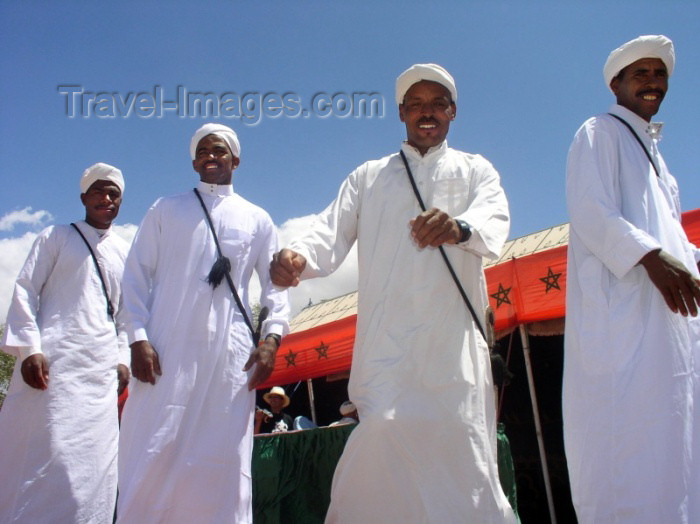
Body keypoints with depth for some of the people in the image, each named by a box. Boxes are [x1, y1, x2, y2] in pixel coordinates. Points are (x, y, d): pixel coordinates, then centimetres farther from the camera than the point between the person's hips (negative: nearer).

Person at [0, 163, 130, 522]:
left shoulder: (125, 253, 18)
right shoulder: (56, 237, 8)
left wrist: (123, 358, 8)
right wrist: (30, 349, -10)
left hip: (100, 369, 4)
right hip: (53, 361, -4)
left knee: (94, 463, 1)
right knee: (44, 454, -6)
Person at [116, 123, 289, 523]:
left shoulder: (257, 219, 16)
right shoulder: (166, 210, 15)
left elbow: (276, 284, 13)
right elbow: (137, 276, 8)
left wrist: (272, 336, -3)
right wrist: (139, 337, -5)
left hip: (230, 353, 1)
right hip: (168, 349, 0)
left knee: (224, 459, 0)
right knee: (152, 453, -3)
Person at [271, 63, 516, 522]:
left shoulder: (476, 170, 17)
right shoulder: (368, 176, 20)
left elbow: (494, 219, -5)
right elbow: (333, 231, 6)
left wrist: (460, 227, -30)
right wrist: (300, 257, -18)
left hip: (453, 333, 0)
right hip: (387, 335, 0)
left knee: (462, 442, -3)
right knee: (385, 426, -15)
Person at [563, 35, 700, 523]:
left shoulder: (651, 149, 29)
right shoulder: (600, 133, 4)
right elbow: (589, 210, -12)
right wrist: (651, 255, -25)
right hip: (620, 305, -9)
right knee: (629, 438, -15)